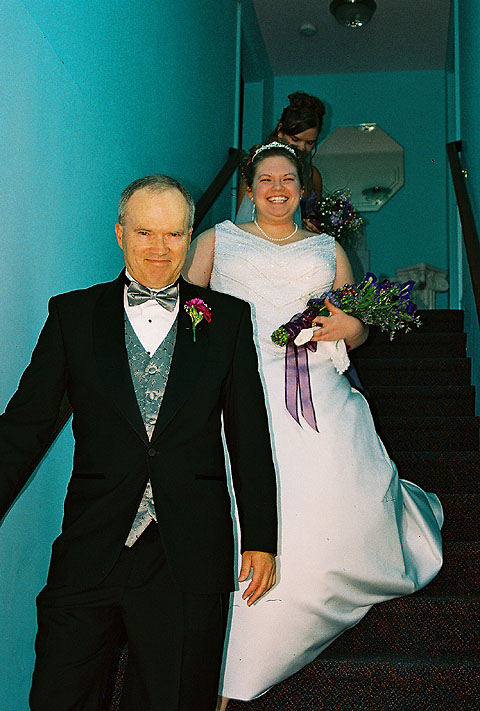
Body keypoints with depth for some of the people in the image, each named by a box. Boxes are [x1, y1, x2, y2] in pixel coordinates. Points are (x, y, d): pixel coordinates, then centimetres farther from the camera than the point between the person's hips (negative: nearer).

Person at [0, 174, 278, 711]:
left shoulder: (227, 319, 4)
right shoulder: (72, 315, 3)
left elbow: (250, 438, 5)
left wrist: (260, 540, 4)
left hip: (188, 558, 0)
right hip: (90, 552, 0)